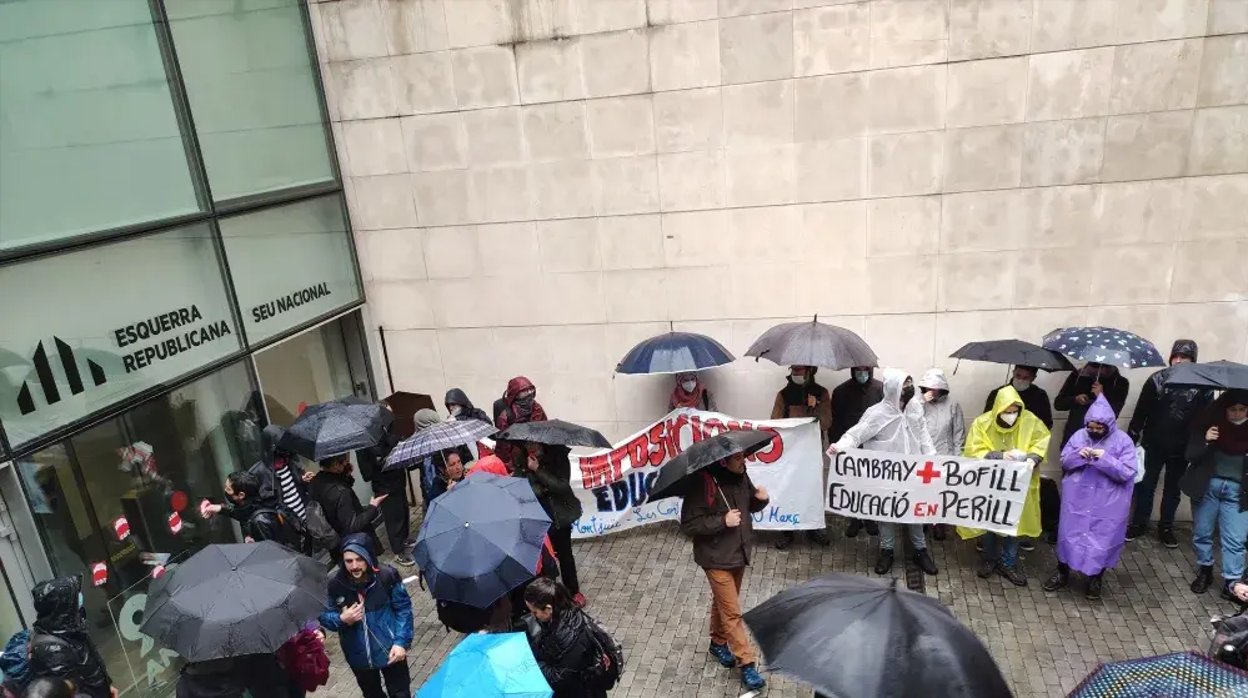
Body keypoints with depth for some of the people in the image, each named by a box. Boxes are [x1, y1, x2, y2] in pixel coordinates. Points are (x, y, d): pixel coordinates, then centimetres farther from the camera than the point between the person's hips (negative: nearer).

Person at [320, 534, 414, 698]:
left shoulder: (386, 576, -21)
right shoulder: (335, 584, -17)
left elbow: (403, 608, -10)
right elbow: (324, 616, -3)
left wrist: (401, 641, -16)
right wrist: (341, 619, -23)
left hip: (390, 649, -2)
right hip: (358, 655, 2)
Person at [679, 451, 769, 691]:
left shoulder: (740, 475, -7)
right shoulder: (702, 482, -26)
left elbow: (749, 505, 10)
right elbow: (688, 525, -22)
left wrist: (761, 499, -12)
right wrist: (722, 521, -29)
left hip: (739, 553, 6)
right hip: (717, 558, -6)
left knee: (723, 603, 24)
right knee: (732, 612, 1)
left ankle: (718, 643, 44)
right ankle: (747, 664, 13)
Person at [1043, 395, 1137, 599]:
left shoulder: (1123, 441, -10)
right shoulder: (1079, 435, -2)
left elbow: (1127, 473, -14)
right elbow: (1064, 462, 3)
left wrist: (1105, 459, -26)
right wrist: (1078, 455, -17)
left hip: (1107, 504, -2)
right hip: (1077, 500, 2)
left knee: (1102, 539, 9)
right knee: (1069, 534, 10)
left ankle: (1096, 578, 29)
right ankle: (1062, 573, 27)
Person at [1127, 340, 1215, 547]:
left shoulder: (1203, 386, -6)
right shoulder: (1156, 380, -5)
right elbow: (1140, 412, -4)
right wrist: (1131, 439, -5)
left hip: (1181, 449, 0)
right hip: (1153, 444, 0)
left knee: (1173, 490, 14)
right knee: (1145, 486, 9)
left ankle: (1166, 528, 27)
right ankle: (1139, 524, 22)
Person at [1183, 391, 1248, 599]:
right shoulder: (1208, 422, -4)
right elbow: (1190, 456, -6)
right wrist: (1205, 441, -21)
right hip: (1207, 486, 0)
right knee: (1201, 533, 12)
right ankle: (1204, 571, 30)